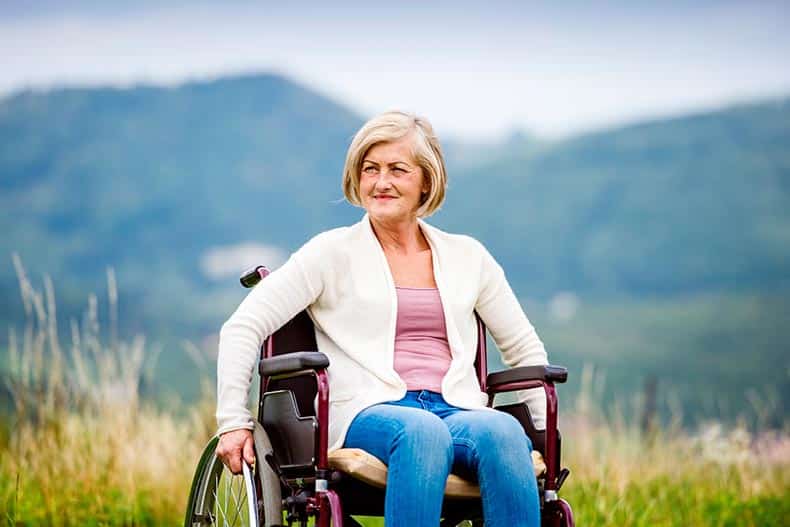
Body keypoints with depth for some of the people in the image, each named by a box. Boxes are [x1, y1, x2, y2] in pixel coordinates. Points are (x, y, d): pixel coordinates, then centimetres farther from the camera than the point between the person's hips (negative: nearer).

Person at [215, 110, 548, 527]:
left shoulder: (467, 257, 21)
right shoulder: (334, 252, 10)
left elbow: (525, 349, 28)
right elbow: (243, 327, 6)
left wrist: (548, 432, 16)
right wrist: (233, 422, -2)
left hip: (456, 412, 3)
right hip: (369, 414, -3)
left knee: (502, 430, -36)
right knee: (421, 432, -41)